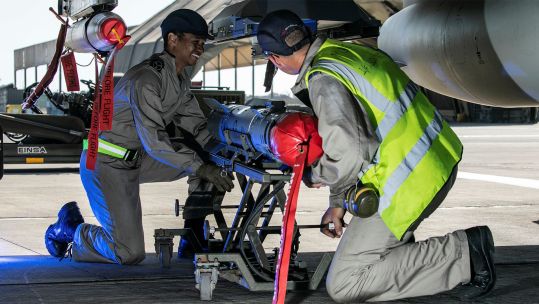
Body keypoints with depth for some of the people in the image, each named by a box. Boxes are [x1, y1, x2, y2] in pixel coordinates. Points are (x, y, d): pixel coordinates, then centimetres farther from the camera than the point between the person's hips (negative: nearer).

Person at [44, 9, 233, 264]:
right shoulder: (147, 79, -23)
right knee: (130, 253, -14)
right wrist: (198, 167, -32)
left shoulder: (180, 80, 7)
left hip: (135, 161, 9)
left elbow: (197, 128, 9)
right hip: (106, 164, -9)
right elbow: (154, 142, -28)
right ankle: (68, 231, 8)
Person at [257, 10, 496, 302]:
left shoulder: (324, 81, -17)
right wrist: (337, 202, 24)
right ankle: (401, 246, 25)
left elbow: (350, 156, -27)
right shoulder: (349, 48, 11)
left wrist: (317, 176, -4)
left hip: (410, 185, -10)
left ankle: (463, 252, -6)